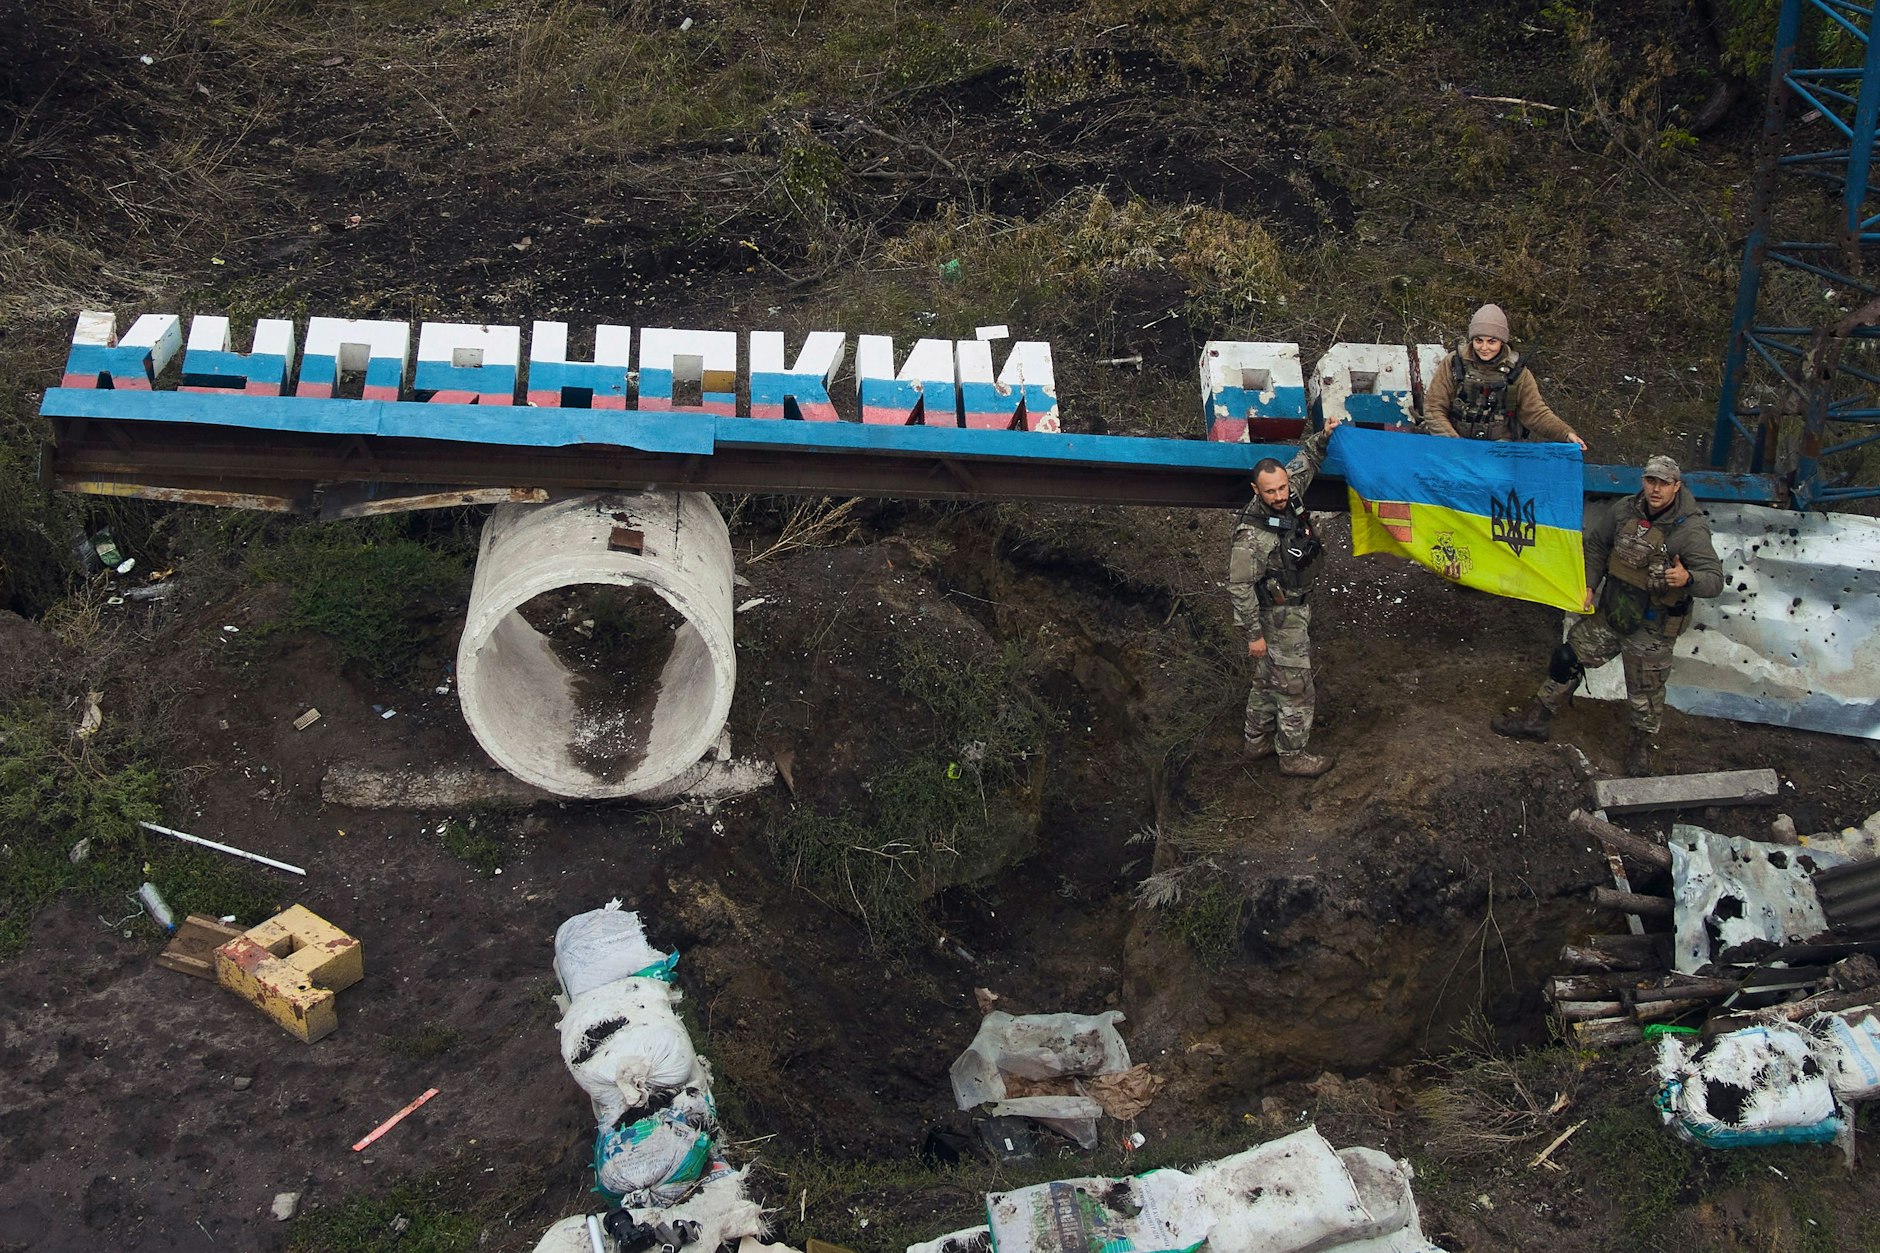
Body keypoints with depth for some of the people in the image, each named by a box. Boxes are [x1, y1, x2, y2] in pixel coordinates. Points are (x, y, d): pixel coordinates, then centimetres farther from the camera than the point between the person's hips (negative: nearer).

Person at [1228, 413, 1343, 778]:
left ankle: (1258, 741, 37)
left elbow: (1304, 463, 16)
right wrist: (1254, 634, -22)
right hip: (1279, 622, -9)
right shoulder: (1252, 536, -30)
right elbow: (1239, 587, -25)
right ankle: (1292, 756, 17)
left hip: (1294, 608, 9)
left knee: (1267, 680, 22)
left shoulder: (1290, 499, -7)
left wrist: (1323, 437, 4)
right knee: (1295, 688, 3)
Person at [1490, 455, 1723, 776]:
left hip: (1651, 630, -5)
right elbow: (1596, 544, 12)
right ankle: (1535, 720, 28)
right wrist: (1588, 584, 4)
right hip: (1611, 614, 5)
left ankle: (1641, 745, 36)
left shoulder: (1690, 530, -22)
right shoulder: (1625, 510, -5)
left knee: (1645, 694, 8)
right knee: (1568, 658, 12)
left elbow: (1715, 579, -24)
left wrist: (1688, 578, -45)